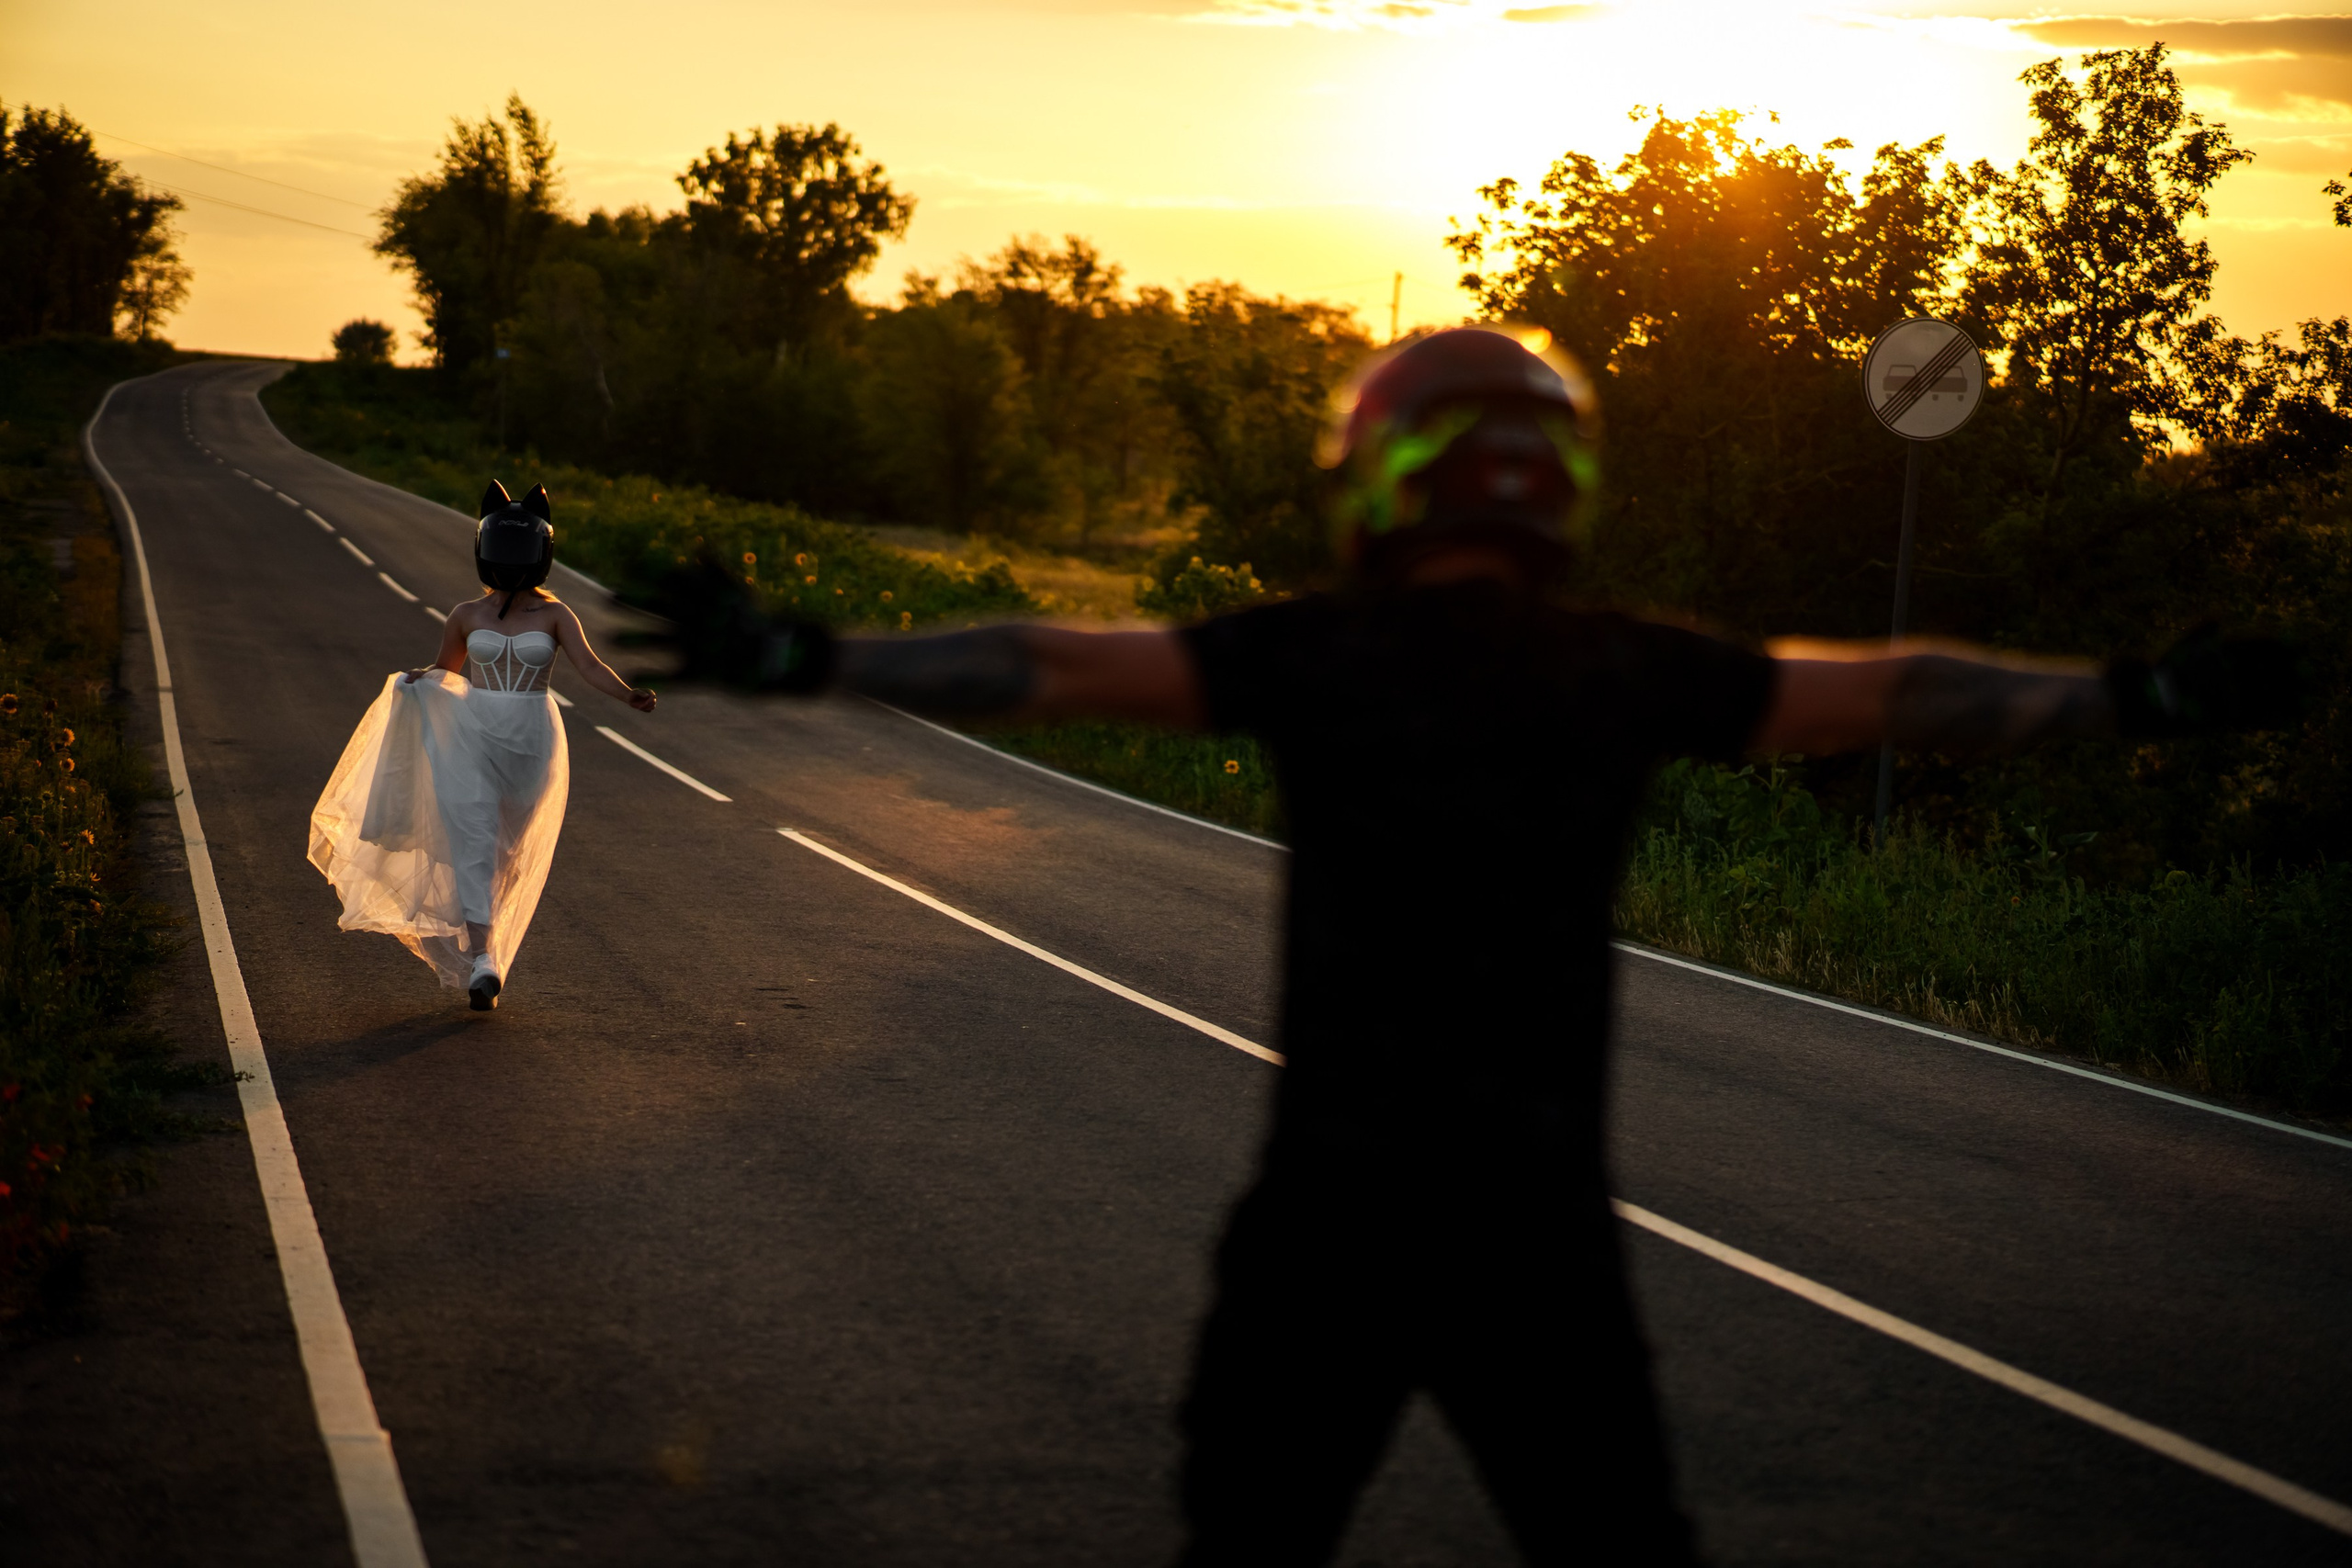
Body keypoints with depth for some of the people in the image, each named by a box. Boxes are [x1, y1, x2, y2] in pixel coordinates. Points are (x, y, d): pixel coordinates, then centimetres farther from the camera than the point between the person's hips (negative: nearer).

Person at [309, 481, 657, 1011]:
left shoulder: (555, 615, -1)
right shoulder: (466, 616, 5)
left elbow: (590, 667, -14)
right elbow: (446, 668, 20)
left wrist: (630, 695, -33)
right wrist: (420, 679, -3)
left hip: (531, 744, 0)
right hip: (472, 738, 0)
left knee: (507, 847, 10)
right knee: (473, 838, -15)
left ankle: (470, 939, 32)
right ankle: (483, 960, -23)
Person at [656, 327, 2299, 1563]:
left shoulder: (1314, 655, -5)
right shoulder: (1626, 673, 0)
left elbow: (1057, 668, -7)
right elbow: (1884, 695, 8)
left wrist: (804, 659, -3)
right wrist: (2138, 696, 19)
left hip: (1330, 1216, -1)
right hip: (1541, 1227, 1)